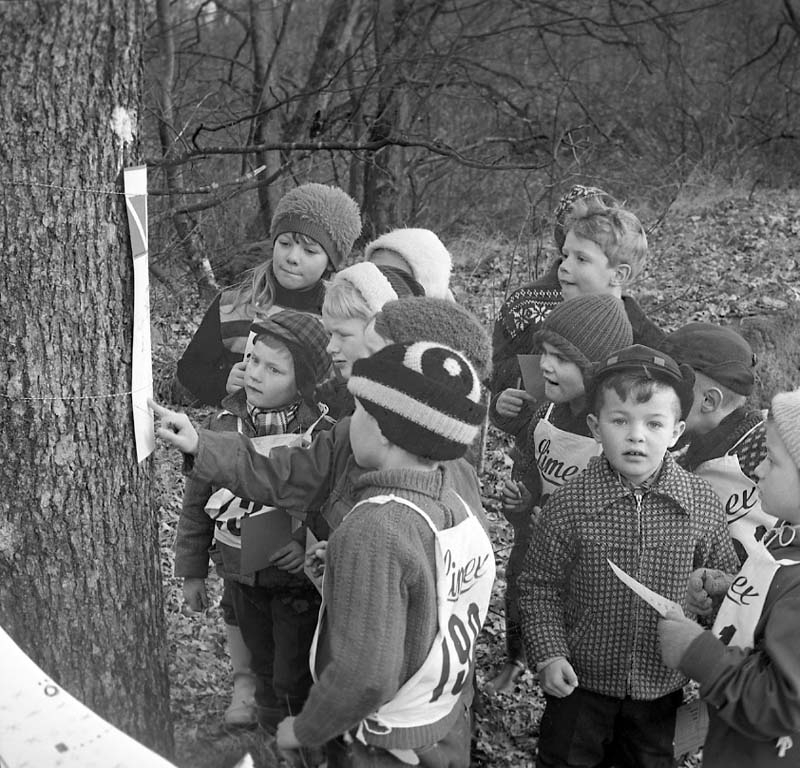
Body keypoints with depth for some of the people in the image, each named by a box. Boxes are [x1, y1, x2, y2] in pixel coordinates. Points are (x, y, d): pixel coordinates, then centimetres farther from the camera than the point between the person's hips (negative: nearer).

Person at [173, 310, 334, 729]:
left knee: (294, 682, 7)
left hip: (299, 580, -4)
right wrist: (192, 571, 7)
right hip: (242, 575, 4)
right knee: (264, 671, 24)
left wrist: (310, 547, -28)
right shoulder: (223, 424, -8)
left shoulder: (324, 437, -19)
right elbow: (197, 502, 2)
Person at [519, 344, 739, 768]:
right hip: (580, 682, -1)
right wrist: (548, 653, -15)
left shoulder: (703, 503, -11)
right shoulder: (567, 505, -16)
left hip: (662, 685, 2)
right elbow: (539, 587, -7)